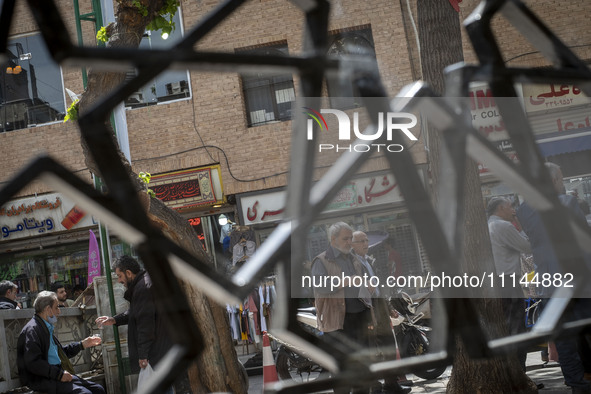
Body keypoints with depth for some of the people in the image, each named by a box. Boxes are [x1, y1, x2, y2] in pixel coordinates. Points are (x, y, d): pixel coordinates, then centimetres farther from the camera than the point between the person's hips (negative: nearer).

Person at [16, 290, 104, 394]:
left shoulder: (47, 328, 21)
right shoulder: (32, 329, -12)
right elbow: (33, 363, -22)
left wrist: (82, 344, 24)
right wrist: (59, 374, -21)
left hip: (56, 373, 10)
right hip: (41, 380, -10)